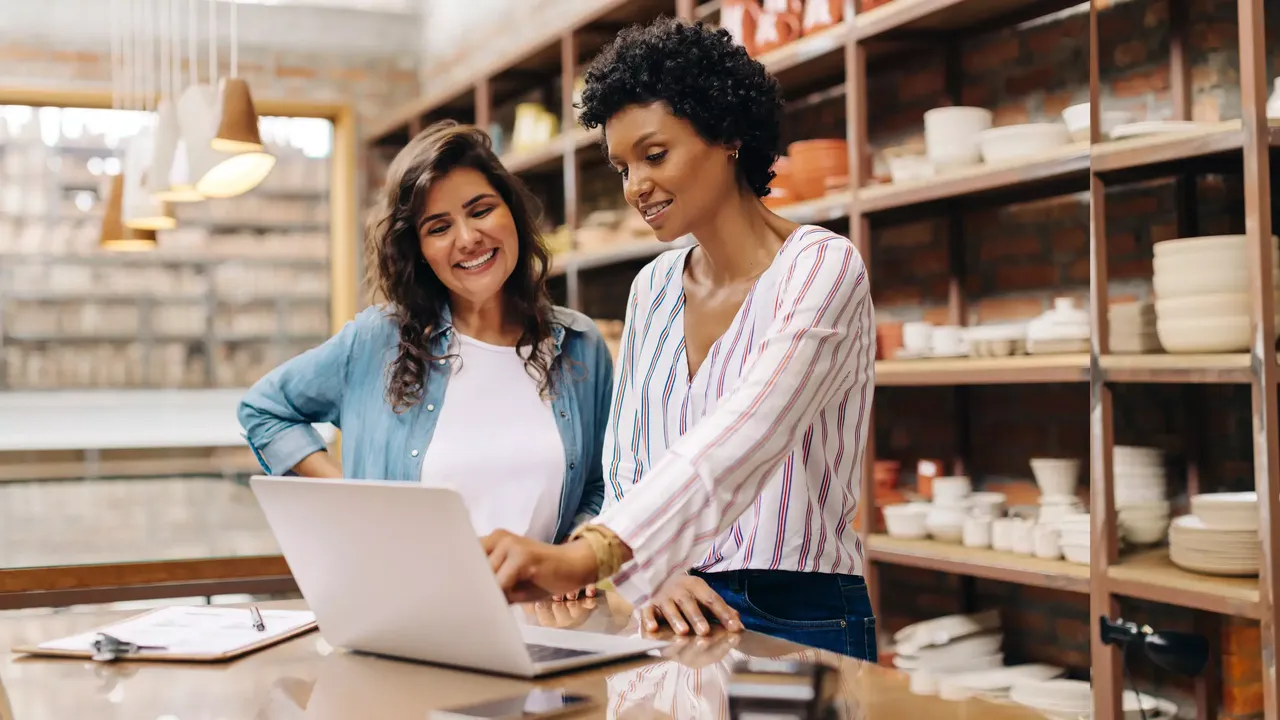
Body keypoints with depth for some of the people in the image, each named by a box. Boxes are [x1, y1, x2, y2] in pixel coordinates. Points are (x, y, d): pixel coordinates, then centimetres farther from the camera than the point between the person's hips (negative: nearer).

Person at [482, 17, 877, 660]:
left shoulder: (822, 268, -9)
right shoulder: (652, 288, 10)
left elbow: (737, 442, -25)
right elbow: (624, 466, 10)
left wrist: (586, 555, -37)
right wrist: (652, 572, -10)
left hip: (797, 623, -4)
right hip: (673, 613, 5)